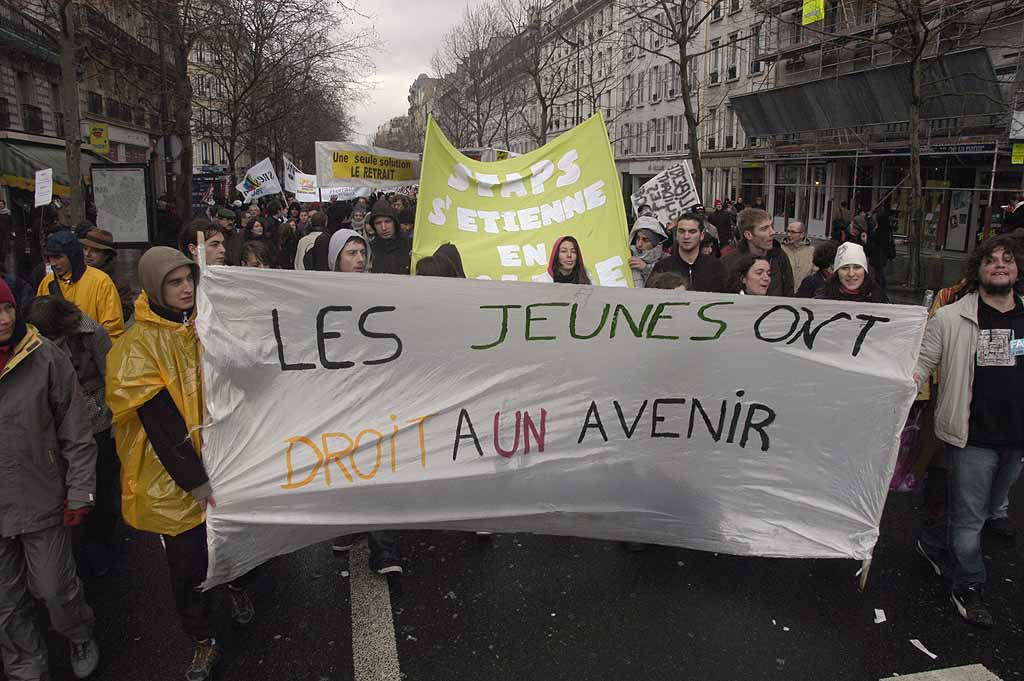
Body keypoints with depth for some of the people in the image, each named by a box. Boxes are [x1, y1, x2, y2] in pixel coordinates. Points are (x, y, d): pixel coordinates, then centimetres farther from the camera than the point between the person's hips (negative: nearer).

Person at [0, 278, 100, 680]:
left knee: (55, 589, 10)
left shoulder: (47, 359, -9)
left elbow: (76, 432, -5)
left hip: (42, 502, -2)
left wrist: (80, 493, -5)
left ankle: (81, 639, 39)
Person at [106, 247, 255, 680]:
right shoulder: (138, 348, -13)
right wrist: (195, 482, -17)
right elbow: (161, 425, -16)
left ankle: (236, 587, 48)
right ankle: (204, 643, 26)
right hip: (175, 478, -4)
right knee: (187, 563, 5)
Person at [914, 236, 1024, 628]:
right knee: (969, 518, 4)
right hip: (972, 436, -5)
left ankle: (934, 543, 43)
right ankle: (969, 588, 23)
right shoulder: (952, 319, -7)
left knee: (992, 511, 20)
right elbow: (923, 361, -6)